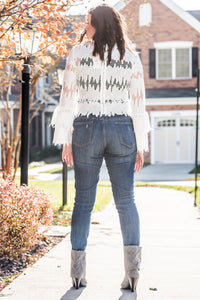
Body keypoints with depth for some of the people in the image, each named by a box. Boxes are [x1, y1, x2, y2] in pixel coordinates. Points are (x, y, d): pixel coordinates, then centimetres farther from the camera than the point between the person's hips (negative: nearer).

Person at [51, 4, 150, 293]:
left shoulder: (78, 53, -2)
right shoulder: (131, 57, 4)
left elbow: (68, 98, -4)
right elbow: (138, 104, 3)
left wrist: (66, 140, 0)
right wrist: (141, 145, 8)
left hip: (86, 129, -1)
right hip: (121, 129, 1)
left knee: (83, 201, 8)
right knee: (126, 200, 6)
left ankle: (78, 270, 9)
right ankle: (132, 266, -6)